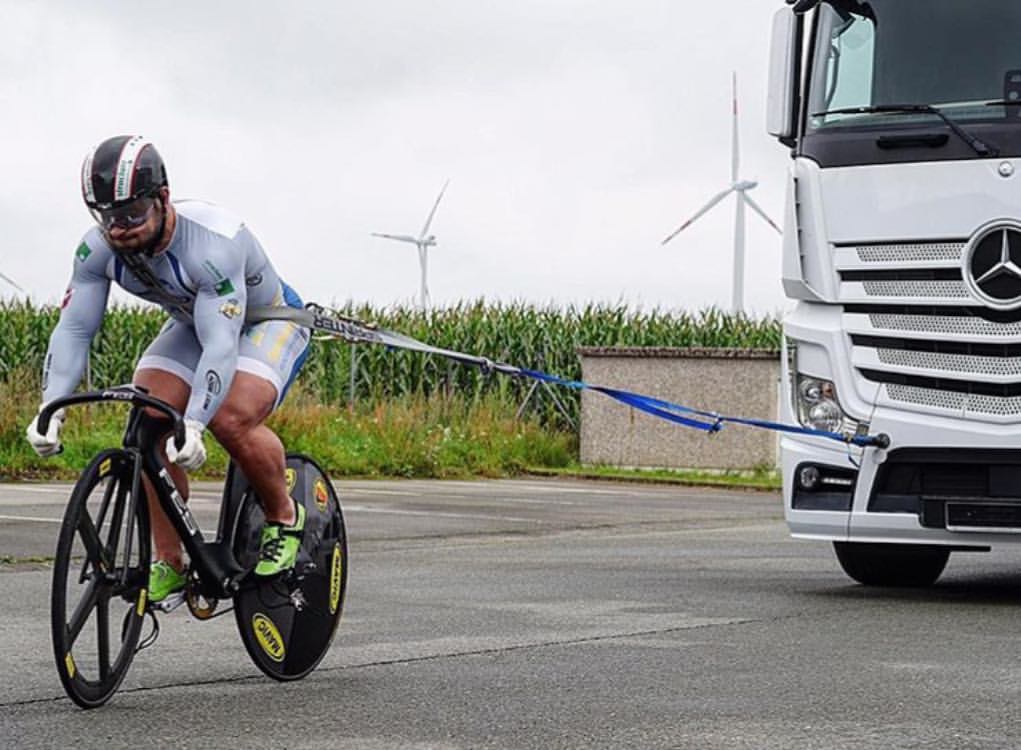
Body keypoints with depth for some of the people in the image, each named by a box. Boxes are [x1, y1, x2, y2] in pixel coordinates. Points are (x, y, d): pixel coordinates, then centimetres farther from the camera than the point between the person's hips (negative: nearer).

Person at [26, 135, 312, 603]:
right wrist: (50, 409, -40)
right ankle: (168, 563, -6)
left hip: (268, 321, -6)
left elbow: (221, 345, -46)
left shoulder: (214, 243, -39)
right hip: (191, 324, 6)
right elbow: (73, 328, -24)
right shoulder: (98, 249, -22)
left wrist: (192, 425, -59)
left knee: (231, 419, -30)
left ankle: (285, 518, -2)